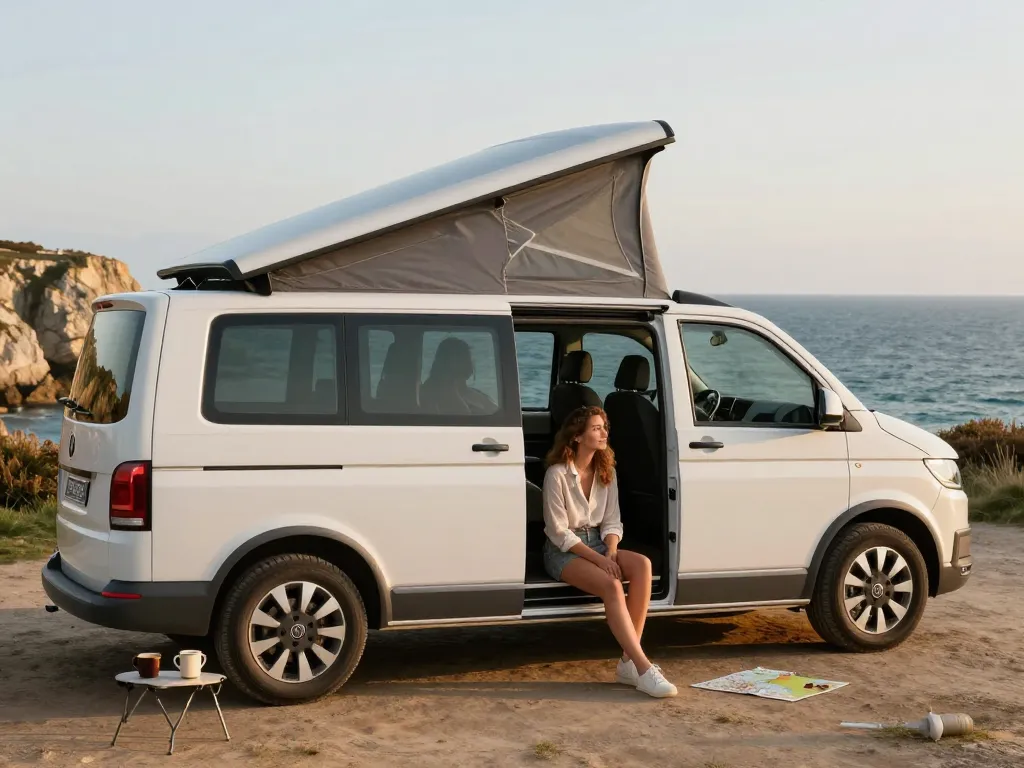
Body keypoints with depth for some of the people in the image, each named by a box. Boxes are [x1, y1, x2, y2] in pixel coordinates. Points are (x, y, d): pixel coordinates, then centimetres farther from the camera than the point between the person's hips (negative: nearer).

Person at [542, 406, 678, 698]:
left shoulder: (606, 472, 7)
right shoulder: (557, 474, -13)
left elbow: (611, 522, 7)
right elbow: (559, 531, -14)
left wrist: (611, 553, -14)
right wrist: (598, 559, -21)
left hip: (597, 542, 6)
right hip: (563, 552, -6)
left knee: (642, 565, -25)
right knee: (611, 585, -34)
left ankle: (629, 662, -26)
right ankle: (643, 668, -35)